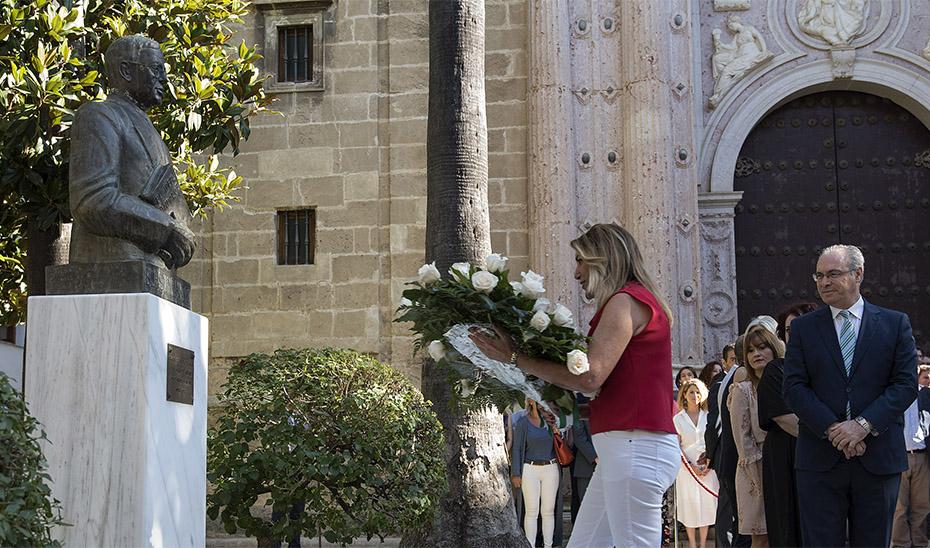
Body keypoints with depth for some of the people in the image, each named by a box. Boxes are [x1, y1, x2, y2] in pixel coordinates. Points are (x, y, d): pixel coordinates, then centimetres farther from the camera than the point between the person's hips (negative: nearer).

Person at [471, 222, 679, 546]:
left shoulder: (626, 301, -9)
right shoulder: (639, 302, 21)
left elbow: (589, 378, -17)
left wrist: (516, 358, -11)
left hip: (636, 447, -10)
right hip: (624, 448, 10)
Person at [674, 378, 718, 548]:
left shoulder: (708, 416, 7)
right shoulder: (678, 419, 3)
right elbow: (677, 447, 0)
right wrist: (691, 466, -11)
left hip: (707, 468, 1)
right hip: (687, 467, -1)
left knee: (706, 504, 0)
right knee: (690, 505, -2)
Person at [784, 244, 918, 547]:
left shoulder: (895, 324, 7)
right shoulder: (803, 327, 8)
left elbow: (906, 384, -1)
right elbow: (793, 387, 0)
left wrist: (864, 424, -14)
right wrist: (832, 429, -13)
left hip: (879, 458, 0)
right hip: (820, 459, 0)